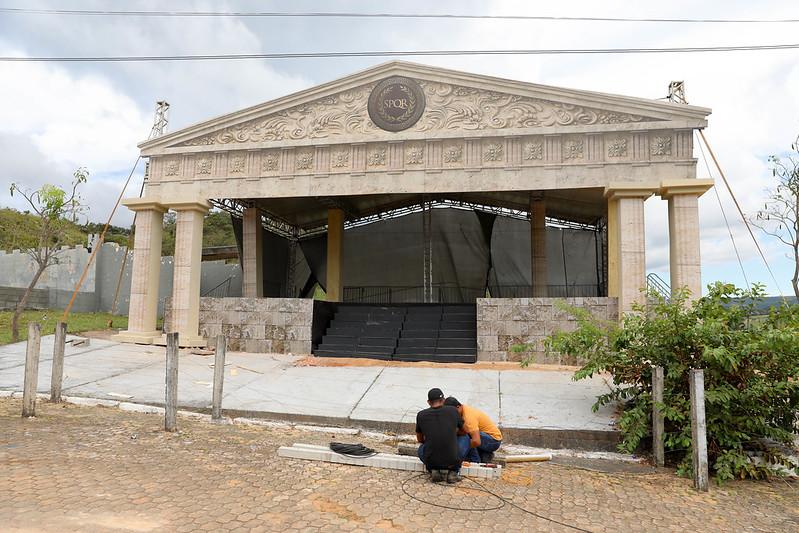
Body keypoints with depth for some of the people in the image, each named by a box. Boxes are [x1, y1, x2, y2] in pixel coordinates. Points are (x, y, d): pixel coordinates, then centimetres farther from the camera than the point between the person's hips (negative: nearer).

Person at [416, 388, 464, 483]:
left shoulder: (421, 415, 3)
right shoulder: (453, 411, 2)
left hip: (431, 461, 1)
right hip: (452, 461, 0)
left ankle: (434, 470, 8)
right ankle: (453, 471, 10)